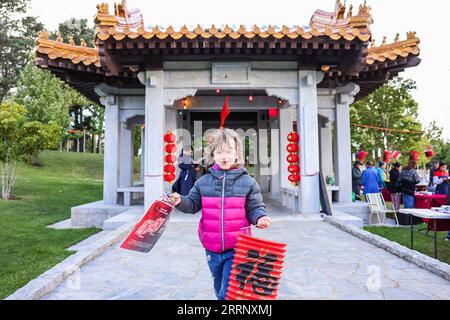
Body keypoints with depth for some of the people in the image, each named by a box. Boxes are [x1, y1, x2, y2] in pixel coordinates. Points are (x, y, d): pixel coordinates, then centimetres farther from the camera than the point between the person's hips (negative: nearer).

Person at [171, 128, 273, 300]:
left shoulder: (248, 182, -4)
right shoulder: (203, 182, 2)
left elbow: (254, 208, 0)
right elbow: (193, 204, 9)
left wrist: (260, 217, -21)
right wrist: (181, 201, -10)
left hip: (236, 248, -3)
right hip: (212, 248, 4)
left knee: (228, 293, -5)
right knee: (219, 290, 22)